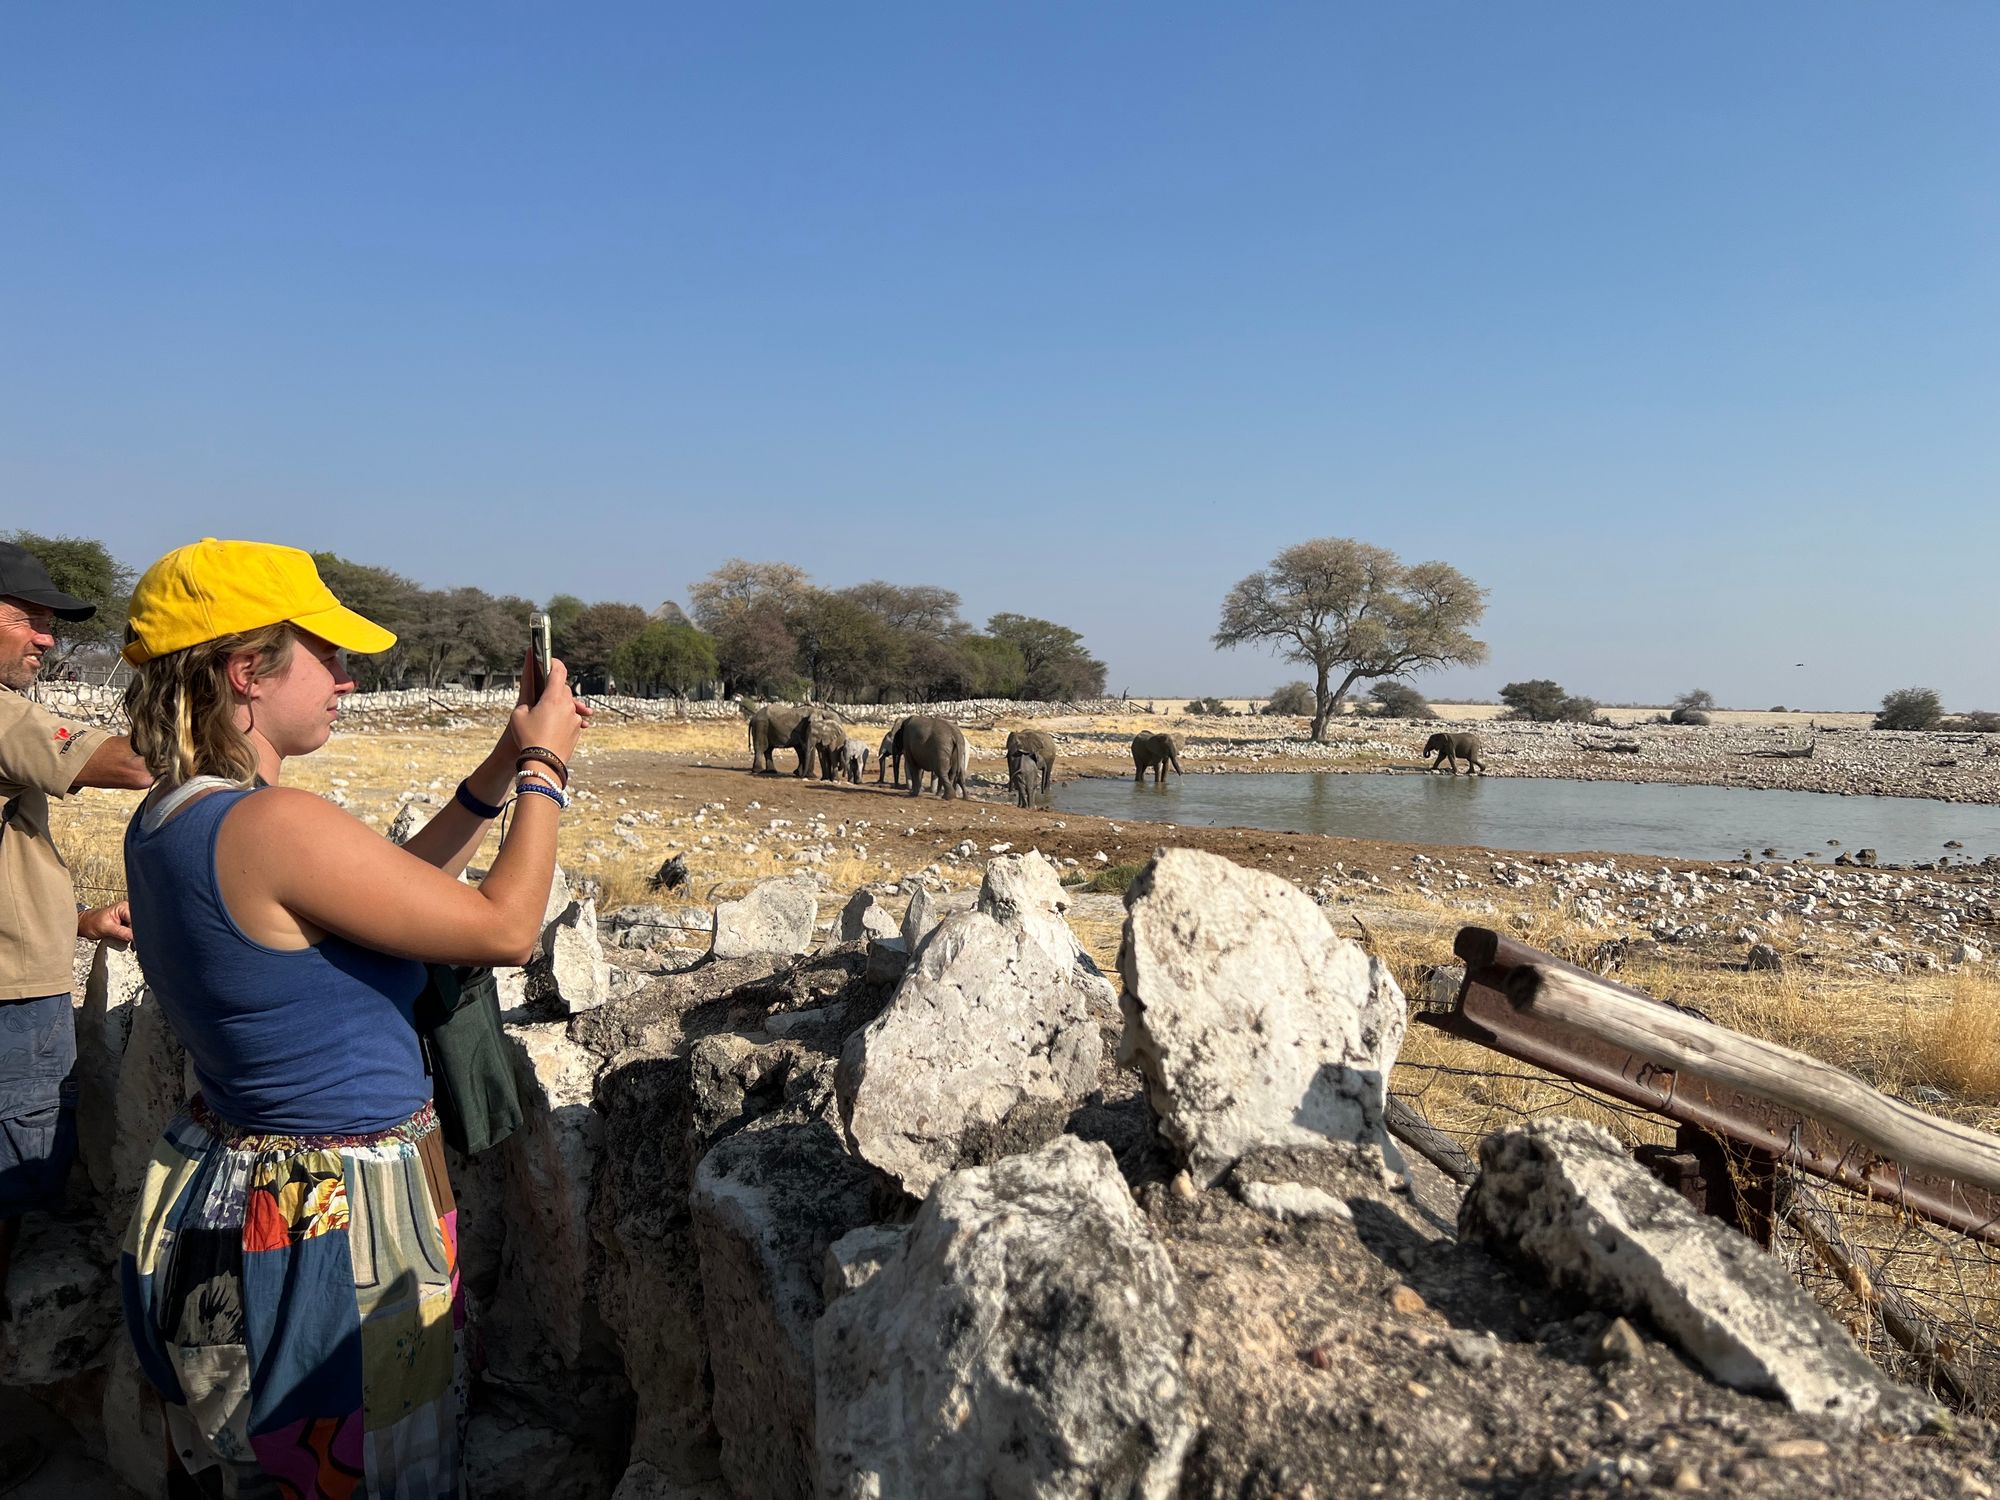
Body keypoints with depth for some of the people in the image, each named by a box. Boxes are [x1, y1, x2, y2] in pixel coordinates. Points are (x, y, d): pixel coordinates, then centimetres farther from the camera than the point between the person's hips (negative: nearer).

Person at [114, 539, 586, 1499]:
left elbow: (391, 891, 10)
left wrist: (499, 772, 7)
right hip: (334, 1226, -9)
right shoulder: (274, 825, -28)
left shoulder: (164, 824, 2)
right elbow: (505, 929, -20)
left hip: (227, 1193, 9)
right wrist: (544, 769, -8)